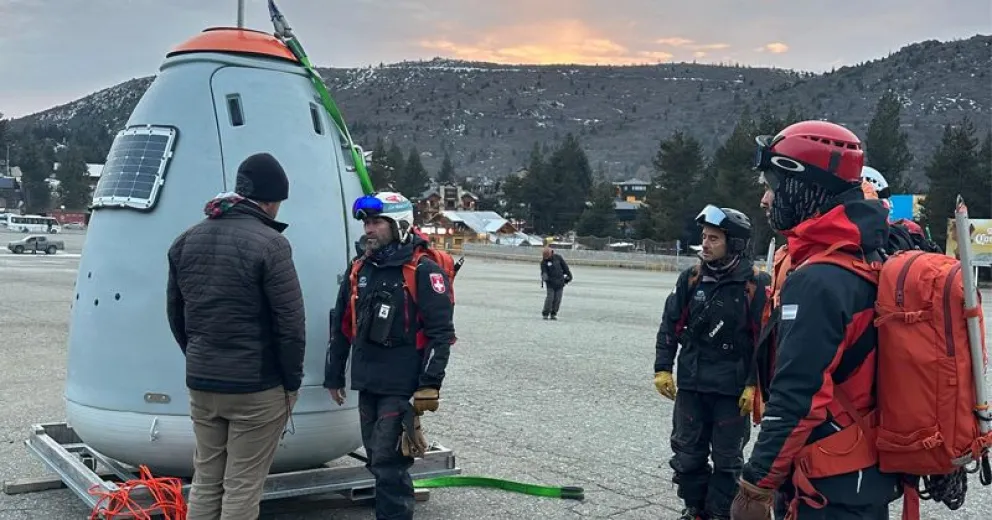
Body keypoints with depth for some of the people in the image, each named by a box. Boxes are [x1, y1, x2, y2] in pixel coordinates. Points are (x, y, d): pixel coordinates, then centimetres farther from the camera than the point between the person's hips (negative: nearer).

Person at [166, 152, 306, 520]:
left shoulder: (186, 240, 7)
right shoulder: (268, 243, -15)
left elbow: (175, 314, 14)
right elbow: (290, 323, -15)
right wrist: (292, 380, -3)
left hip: (200, 382, 6)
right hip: (256, 386, -6)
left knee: (205, 481, 17)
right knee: (242, 487, 3)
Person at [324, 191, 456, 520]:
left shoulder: (423, 271, -11)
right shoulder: (359, 268, 10)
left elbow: (441, 332, -14)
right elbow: (342, 326, 17)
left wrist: (430, 384, -18)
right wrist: (333, 375, 18)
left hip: (403, 387, -7)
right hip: (367, 384, 7)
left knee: (389, 463, -7)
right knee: (377, 460, 17)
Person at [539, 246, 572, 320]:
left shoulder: (558, 257, 1)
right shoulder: (544, 262, -3)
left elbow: (565, 266, 10)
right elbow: (544, 272, -10)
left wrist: (568, 275, 13)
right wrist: (544, 277, -32)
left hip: (560, 282, 2)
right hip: (550, 283, -2)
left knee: (557, 299, 1)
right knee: (550, 298, -9)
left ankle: (553, 314, 10)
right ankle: (545, 314, 0)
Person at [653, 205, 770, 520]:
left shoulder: (756, 284, -11)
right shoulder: (691, 279, 1)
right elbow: (670, 325, 7)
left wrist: (754, 385, -12)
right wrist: (662, 368, 1)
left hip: (733, 388, -4)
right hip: (691, 383, 4)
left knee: (727, 458, 9)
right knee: (687, 453, 13)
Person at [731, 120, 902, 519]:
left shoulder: (817, 281, -23)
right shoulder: (866, 260, 7)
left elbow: (796, 400, -25)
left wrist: (756, 485, -17)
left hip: (832, 487, -9)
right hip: (869, 474, 9)